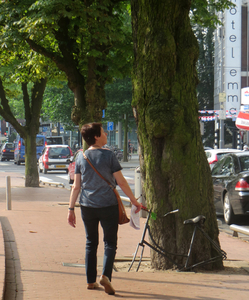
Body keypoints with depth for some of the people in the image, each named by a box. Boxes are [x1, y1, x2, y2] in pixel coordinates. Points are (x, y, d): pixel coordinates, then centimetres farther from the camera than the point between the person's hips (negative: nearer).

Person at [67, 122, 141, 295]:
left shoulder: (81, 157, 4)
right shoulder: (108, 155, -6)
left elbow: (76, 186, 4)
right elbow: (121, 182, -6)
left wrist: (71, 209, 9)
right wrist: (134, 201, 3)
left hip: (87, 207, 4)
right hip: (108, 205, -3)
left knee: (91, 243, 14)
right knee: (110, 243, 2)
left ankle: (91, 281, 14)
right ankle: (106, 275, -18)